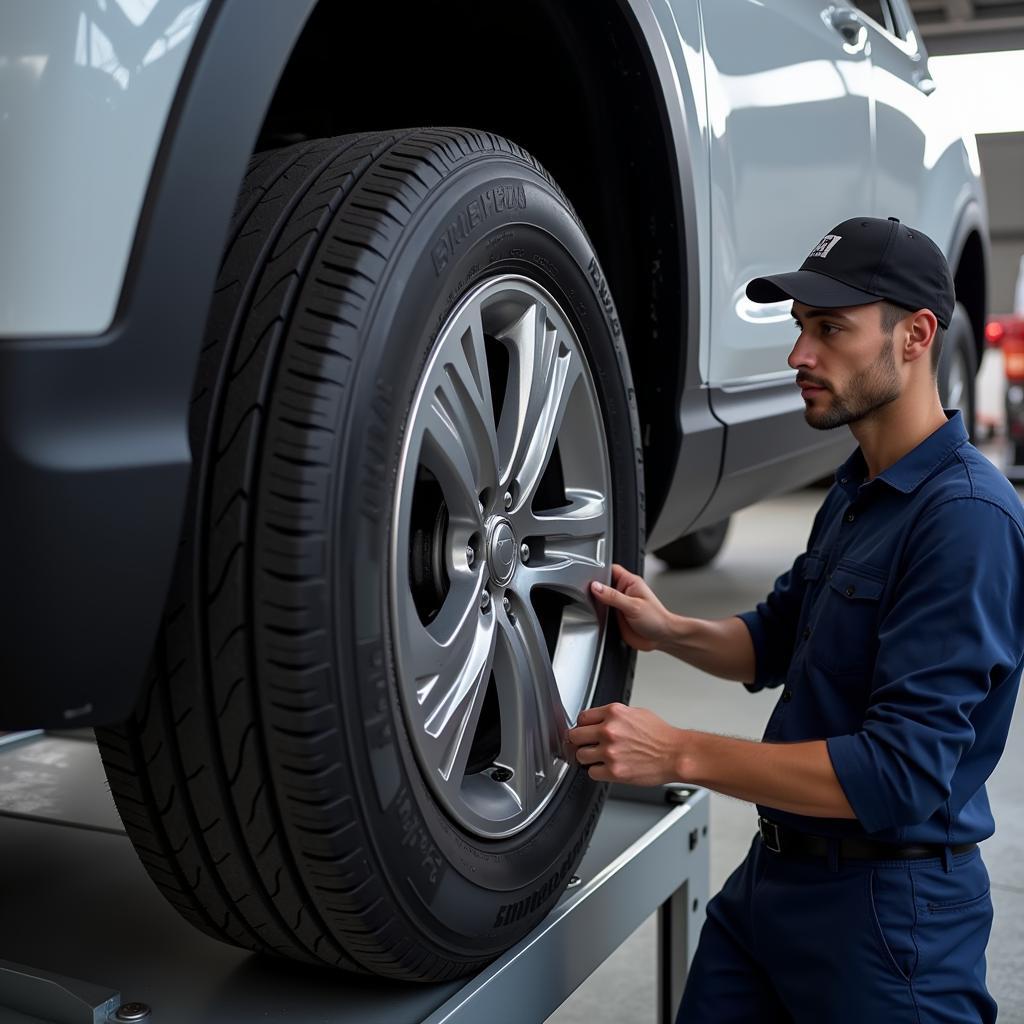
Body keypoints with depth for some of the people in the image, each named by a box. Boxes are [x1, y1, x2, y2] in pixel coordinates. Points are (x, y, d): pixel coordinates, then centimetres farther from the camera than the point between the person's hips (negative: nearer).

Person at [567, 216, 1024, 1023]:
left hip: (886, 904, -8)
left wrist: (679, 754, -27)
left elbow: (902, 773, -27)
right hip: (774, 874, 8)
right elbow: (776, 640, 18)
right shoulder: (855, 488, 6)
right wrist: (672, 632, -2)